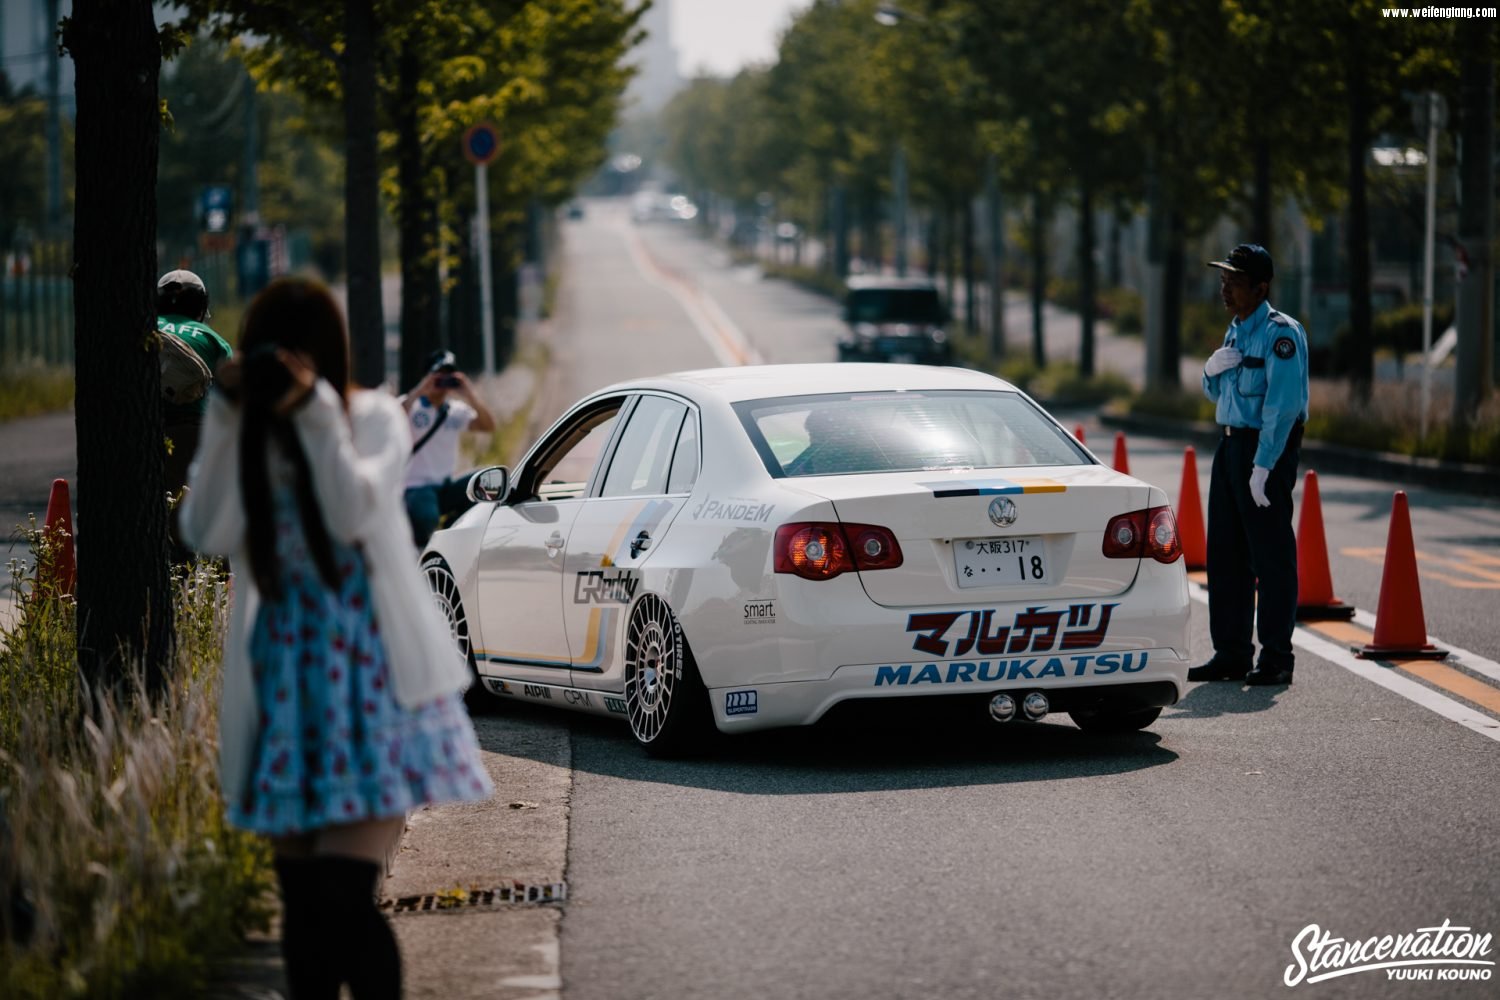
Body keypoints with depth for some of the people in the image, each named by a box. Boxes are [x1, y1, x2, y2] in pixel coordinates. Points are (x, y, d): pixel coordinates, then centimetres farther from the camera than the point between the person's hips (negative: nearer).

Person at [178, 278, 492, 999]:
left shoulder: (374, 419, 0)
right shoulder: (243, 435, 5)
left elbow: (352, 514, -17)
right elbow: (206, 535, -11)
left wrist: (316, 412, -22)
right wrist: (228, 418, -15)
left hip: (370, 680, -3)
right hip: (286, 681, 3)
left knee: (340, 898, -15)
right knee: (301, 905, 6)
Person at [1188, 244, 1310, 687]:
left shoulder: (1281, 334, -14)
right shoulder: (1235, 331, 14)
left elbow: (1283, 405, -19)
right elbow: (1215, 393, 25)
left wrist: (1263, 466, -22)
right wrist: (1213, 370, 1)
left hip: (1268, 448, -9)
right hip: (1230, 443, 9)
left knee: (1271, 554, -5)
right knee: (1225, 553, 10)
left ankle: (1276, 658, 0)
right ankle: (1231, 653, 18)